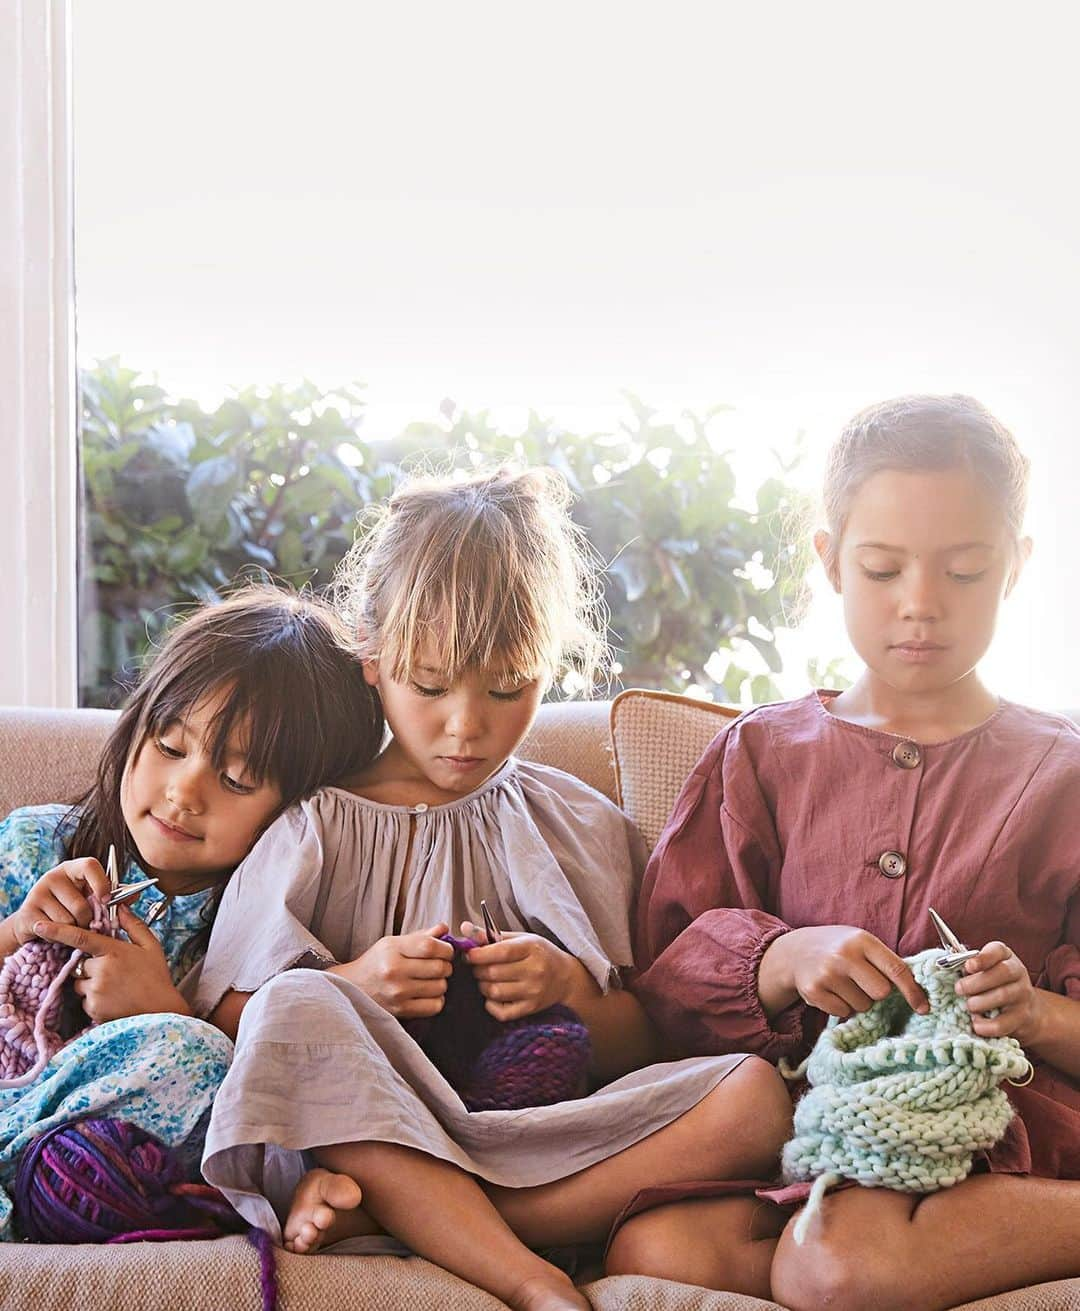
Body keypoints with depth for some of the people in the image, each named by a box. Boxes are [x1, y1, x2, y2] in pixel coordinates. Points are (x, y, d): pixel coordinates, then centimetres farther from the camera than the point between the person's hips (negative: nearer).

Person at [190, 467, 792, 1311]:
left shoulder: (580, 828, 15)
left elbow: (634, 1053, 13)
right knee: (299, 1004, -32)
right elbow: (227, 1017, 2)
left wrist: (571, 988, -8)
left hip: (540, 1135, 2)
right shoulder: (317, 822, 9)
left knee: (754, 1094, -23)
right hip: (374, 1129, -2)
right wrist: (353, 985, -15)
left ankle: (380, 1213, -27)